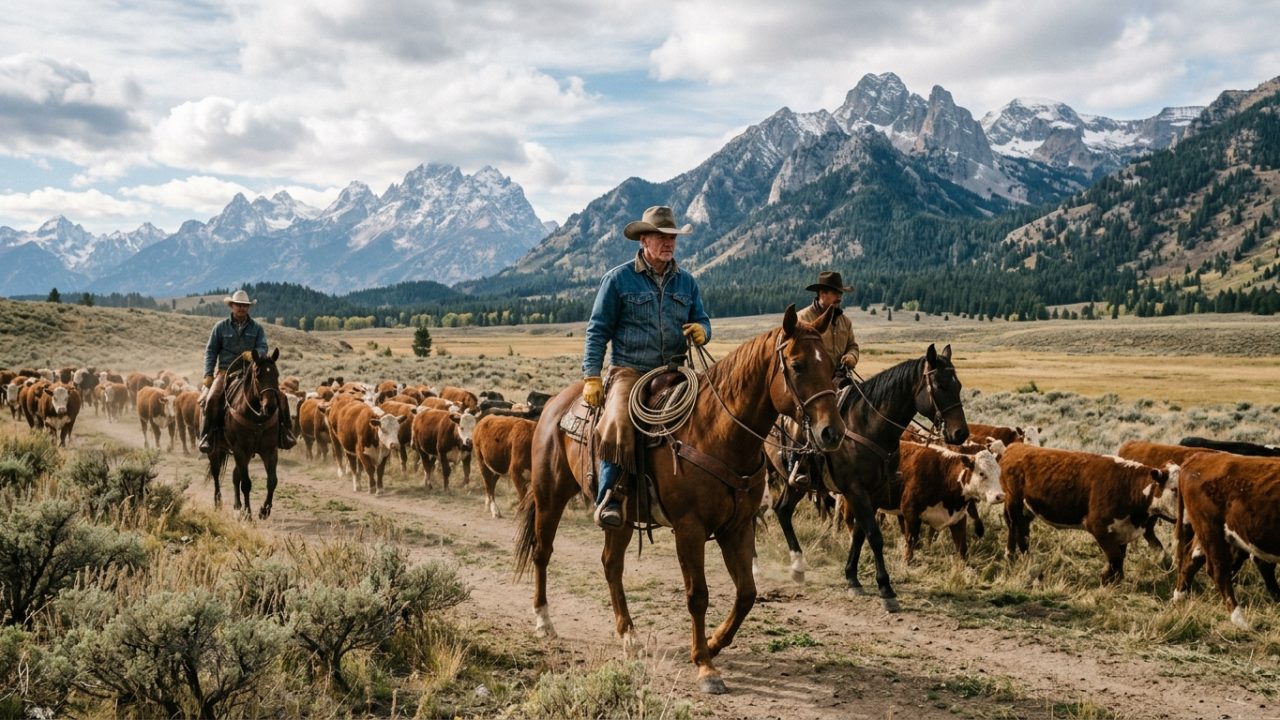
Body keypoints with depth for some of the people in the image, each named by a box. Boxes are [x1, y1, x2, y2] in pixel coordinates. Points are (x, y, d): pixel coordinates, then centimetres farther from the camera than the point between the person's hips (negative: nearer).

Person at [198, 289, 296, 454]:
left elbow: (263, 348, 0)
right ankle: (207, 437, -20)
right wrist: (208, 374, -5)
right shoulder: (221, 327, 7)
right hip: (226, 370, -1)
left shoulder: (257, 328, 10)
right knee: (212, 397, -29)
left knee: (278, 396, -14)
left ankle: (283, 434, -4)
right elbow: (211, 351, 6)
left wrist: (254, 354, -24)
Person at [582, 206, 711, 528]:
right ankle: (608, 498, -23)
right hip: (629, 371, -4)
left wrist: (701, 331, -7)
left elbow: (702, 321, 20)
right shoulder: (618, 278, 2)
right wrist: (591, 377, -6)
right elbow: (598, 330, 2)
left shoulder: (686, 282, 14)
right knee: (618, 423, -31)